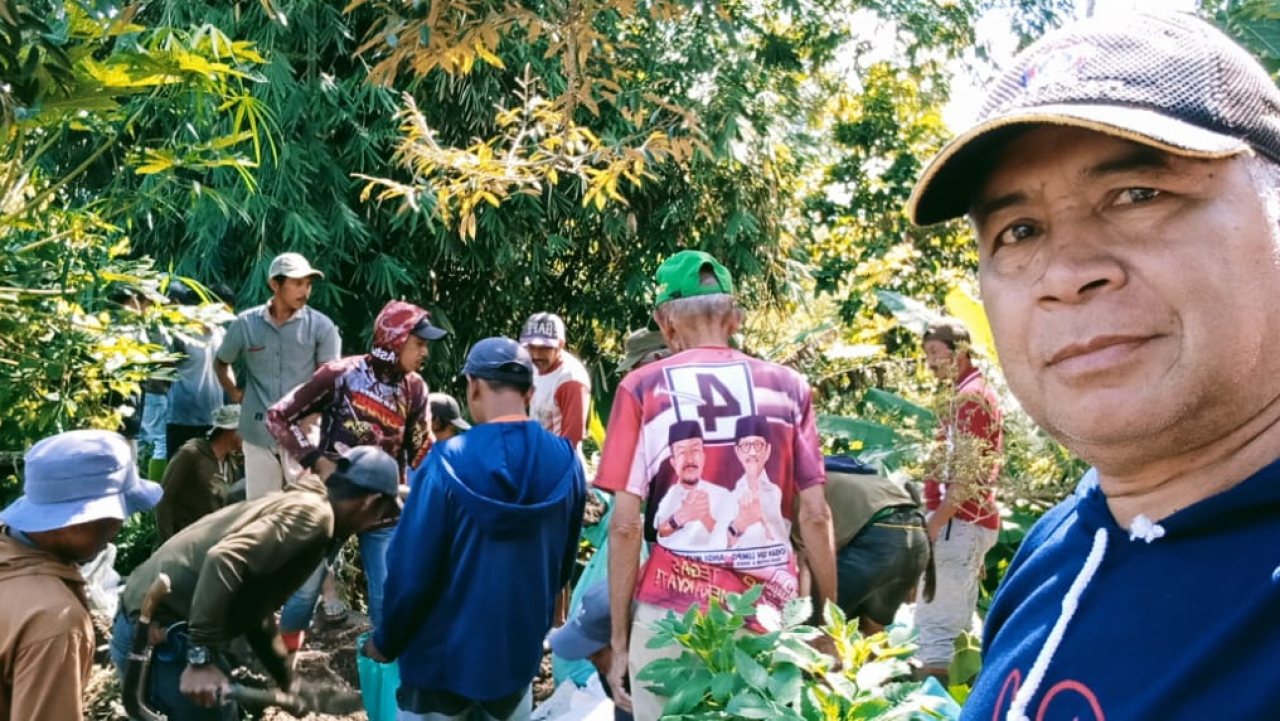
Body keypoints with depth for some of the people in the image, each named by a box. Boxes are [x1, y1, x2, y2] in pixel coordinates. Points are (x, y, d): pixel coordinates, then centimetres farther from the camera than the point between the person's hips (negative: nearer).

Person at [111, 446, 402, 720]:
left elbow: (257, 613, 26)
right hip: (161, 636, -10)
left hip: (147, 621, 10)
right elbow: (224, 560, -29)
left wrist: (289, 684, 33)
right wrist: (201, 659, -26)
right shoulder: (312, 513, -13)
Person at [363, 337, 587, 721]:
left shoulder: (447, 463, -21)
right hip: (520, 652, 3)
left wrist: (386, 640, 1)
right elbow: (564, 562, 3)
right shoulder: (564, 462, -9)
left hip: (445, 655, -3)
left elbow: (412, 569, -16)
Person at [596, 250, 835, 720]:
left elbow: (625, 526, -5)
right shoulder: (787, 386, 3)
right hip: (771, 609, 2)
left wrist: (619, 640, 1)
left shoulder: (642, 390, -3)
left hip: (674, 611, -2)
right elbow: (815, 516, 3)